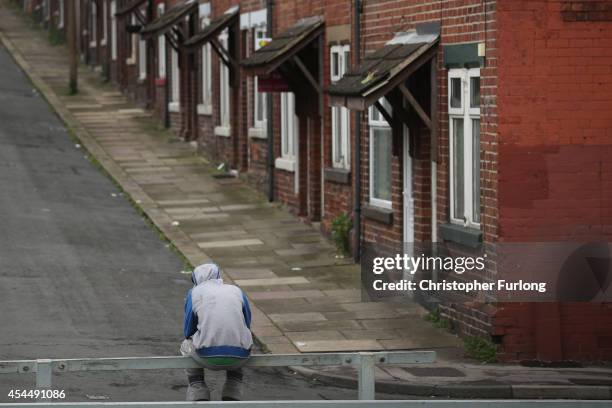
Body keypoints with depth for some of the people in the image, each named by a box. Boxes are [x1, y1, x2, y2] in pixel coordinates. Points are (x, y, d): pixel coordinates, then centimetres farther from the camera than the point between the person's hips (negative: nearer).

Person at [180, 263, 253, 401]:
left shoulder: (194, 293, 10)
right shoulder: (237, 291, 16)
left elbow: (188, 332, 12)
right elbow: (247, 326, 19)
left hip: (207, 356, -2)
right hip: (239, 357, 2)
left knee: (186, 346, 32)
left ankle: (199, 396, 23)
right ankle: (232, 398, 26)